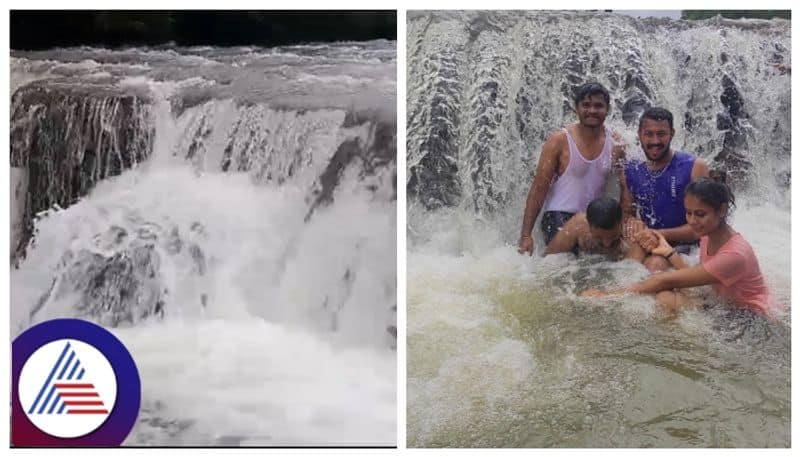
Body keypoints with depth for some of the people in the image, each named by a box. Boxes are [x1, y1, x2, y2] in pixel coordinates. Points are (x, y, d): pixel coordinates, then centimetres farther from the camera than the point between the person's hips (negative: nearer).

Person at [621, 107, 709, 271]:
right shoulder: (630, 171, 7)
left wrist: (660, 234, -20)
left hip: (683, 245, -4)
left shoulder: (695, 167, -7)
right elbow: (625, 212, 16)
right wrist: (631, 222, -9)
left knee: (656, 264, -35)